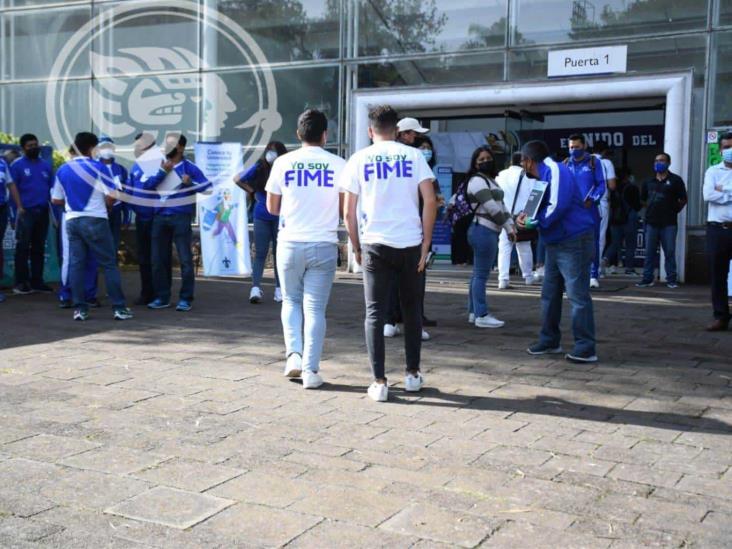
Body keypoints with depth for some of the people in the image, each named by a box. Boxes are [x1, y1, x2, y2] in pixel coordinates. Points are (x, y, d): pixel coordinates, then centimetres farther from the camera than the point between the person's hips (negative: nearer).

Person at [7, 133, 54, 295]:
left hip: (43, 211, 5)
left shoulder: (46, 165, 14)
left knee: (39, 248, 9)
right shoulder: (17, 165, 1)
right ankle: (21, 282, -1)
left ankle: (37, 281, 15)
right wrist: (19, 207, -16)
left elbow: (52, 187, 13)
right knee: (23, 247, -4)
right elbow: (12, 186, -6)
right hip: (26, 211, -5)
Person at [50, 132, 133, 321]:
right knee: (109, 264, 0)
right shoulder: (98, 168, -7)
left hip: (72, 221, 5)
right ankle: (119, 307, -2)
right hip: (95, 220, -5)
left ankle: (79, 308, 3)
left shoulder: (63, 170, 8)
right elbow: (112, 196, -12)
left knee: (76, 264, 6)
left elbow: (56, 200, 13)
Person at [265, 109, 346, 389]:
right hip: (324, 245, 0)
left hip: (290, 243, 1)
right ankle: (311, 370, 2)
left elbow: (272, 207, 7)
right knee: (315, 308, 5)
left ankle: (294, 355, 3)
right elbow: (345, 209, 2)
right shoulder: (338, 165, -3)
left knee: (291, 301, 18)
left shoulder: (283, 163, -1)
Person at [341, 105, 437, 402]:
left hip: (375, 244, -1)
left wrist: (356, 248, 12)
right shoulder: (413, 156, 4)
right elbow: (430, 202, -4)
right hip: (410, 243, 1)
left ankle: (379, 382, 2)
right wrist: (425, 245, 2)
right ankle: (413, 374, 23)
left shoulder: (359, 159, 3)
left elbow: (349, 212, 1)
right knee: (411, 309, 16)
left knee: (375, 313, 4)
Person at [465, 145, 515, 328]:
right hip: (483, 231, -10)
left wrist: (511, 224, 4)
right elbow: (492, 208, -16)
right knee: (481, 273, -7)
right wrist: (508, 228, -13)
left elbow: (501, 204, 18)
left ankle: (473, 312, 20)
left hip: (490, 231, 10)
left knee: (479, 273, 13)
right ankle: (481, 315, -5)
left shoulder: (490, 180, 21)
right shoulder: (477, 181, -10)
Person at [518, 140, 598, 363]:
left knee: (578, 295, -9)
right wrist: (526, 214, -2)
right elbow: (540, 205, 19)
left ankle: (586, 348, -5)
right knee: (550, 294, 15)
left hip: (574, 242, -11)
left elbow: (557, 207, -26)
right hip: (555, 243, 11)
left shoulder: (555, 171, -17)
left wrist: (532, 221, -14)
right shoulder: (543, 176, 14)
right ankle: (549, 341, 26)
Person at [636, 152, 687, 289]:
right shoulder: (649, 182, 12)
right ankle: (647, 278, 10)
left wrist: (674, 210, 1)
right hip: (652, 222, 4)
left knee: (670, 252, 0)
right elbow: (643, 199, 23)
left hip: (669, 223, -4)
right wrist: (651, 209, 13)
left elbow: (683, 200, 2)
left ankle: (671, 279, 6)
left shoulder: (675, 180, 0)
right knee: (649, 252, 5)